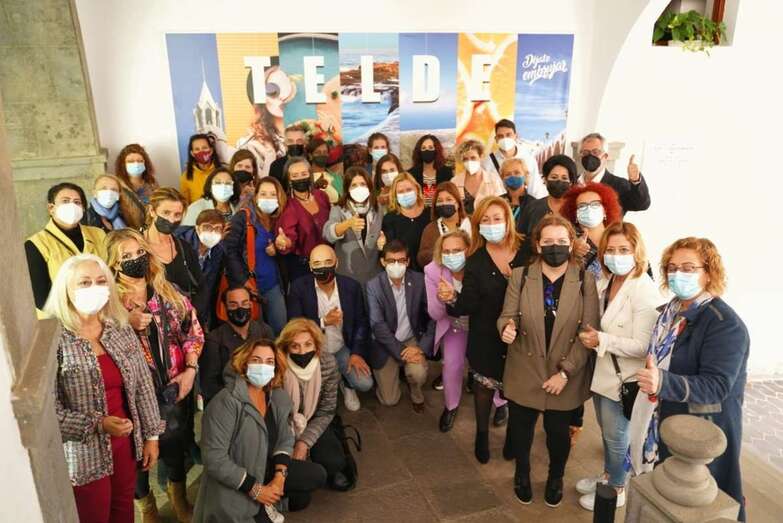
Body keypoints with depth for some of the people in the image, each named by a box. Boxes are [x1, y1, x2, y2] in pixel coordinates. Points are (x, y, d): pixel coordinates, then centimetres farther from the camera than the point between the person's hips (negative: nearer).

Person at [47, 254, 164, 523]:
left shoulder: (121, 330, -1)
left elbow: (143, 386, 3)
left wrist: (151, 435, 4)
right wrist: (97, 425, -24)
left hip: (126, 441, 4)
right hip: (85, 453, -4)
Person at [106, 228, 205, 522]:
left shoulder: (168, 291, -1)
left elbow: (193, 331, 1)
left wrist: (190, 370, -8)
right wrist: (127, 325, -27)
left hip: (173, 385, 3)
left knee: (176, 442, 21)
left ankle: (178, 496, 48)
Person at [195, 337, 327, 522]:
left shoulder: (277, 397, -3)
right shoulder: (226, 402, -24)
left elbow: (284, 439, 6)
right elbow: (215, 459, -25)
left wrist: (280, 476, -11)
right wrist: (255, 489, -21)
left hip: (264, 468, 7)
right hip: (233, 486, -7)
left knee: (317, 475, 0)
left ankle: (268, 499, 8)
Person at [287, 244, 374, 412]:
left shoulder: (352, 286, -8)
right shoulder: (299, 287, -14)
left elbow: (361, 322, 0)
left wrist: (357, 353, -10)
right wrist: (323, 322, -28)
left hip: (342, 349, 1)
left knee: (365, 384, -16)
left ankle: (346, 384, 22)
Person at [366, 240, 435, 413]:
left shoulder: (420, 281, -9)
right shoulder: (373, 285, -14)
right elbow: (377, 325, -19)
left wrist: (422, 347, -19)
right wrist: (401, 353, -24)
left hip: (412, 340, 1)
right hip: (385, 344, -1)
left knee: (418, 373, -28)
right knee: (390, 400, -3)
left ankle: (416, 394, 9)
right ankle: (384, 374, 31)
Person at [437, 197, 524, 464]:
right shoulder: (475, 261, -7)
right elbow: (469, 304, -13)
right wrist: (453, 298, -32)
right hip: (486, 338, 1)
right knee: (484, 384, 17)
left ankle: (513, 435, 39)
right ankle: (482, 434, 39)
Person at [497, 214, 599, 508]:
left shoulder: (585, 281, -8)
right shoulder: (520, 276, -4)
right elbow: (507, 315, -5)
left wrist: (565, 372, -14)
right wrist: (507, 328, -30)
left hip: (566, 377, -1)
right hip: (524, 372, 1)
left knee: (558, 431, 16)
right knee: (521, 428, 16)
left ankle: (556, 478, 47)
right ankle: (522, 474, 47)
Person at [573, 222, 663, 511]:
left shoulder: (645, 291, -23)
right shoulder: (605, 281, 1)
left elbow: (642, 346, -26)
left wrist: (601, 340, -23)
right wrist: (591, 335, -2)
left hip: (624, 378, -7)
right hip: (602, 371, 7)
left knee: (616, 437, 13)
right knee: (606, 431, 24)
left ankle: (617, 489, 35)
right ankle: (608, 475, 46)